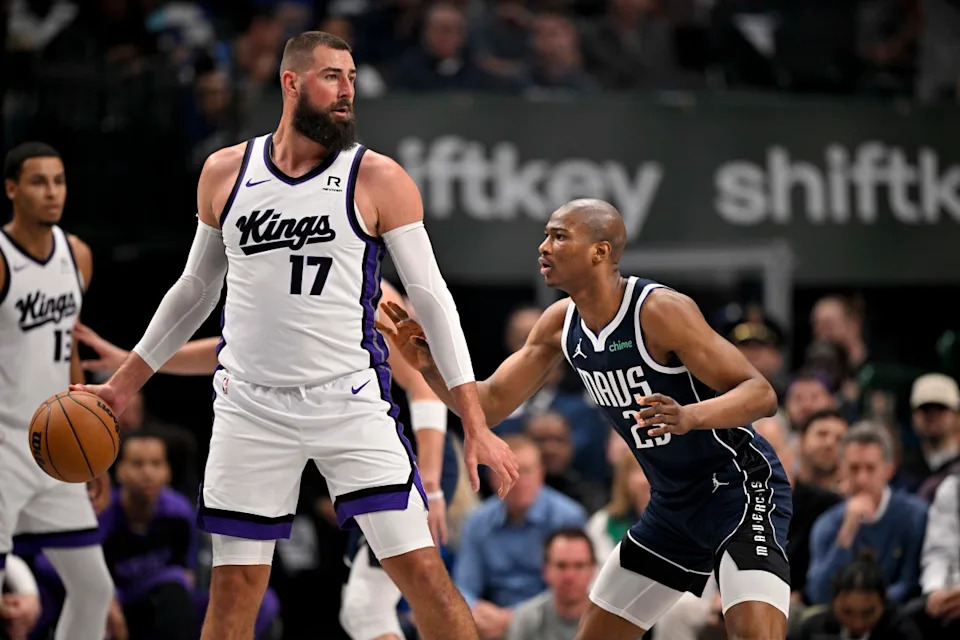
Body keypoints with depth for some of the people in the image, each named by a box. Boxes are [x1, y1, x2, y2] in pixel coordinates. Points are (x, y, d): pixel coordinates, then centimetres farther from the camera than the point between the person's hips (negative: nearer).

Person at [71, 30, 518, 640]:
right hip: (251, 406, 2)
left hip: (352, 401, -2)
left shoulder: (378, 179, -4)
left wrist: (476, 424, -9)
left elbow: (432, 299, -3)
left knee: (425, 573, -9)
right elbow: (196, 289, 19)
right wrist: (124, 382, 20)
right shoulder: (225, 172, 5)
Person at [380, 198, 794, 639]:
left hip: (739, 487, -8)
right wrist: (431, 366, -11)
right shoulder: (561, 323, 0)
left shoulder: (660, 311, -24)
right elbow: (490, 405, 7)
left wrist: (690, 416, -45)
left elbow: (762, 395, -26)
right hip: (673, 503, 8)